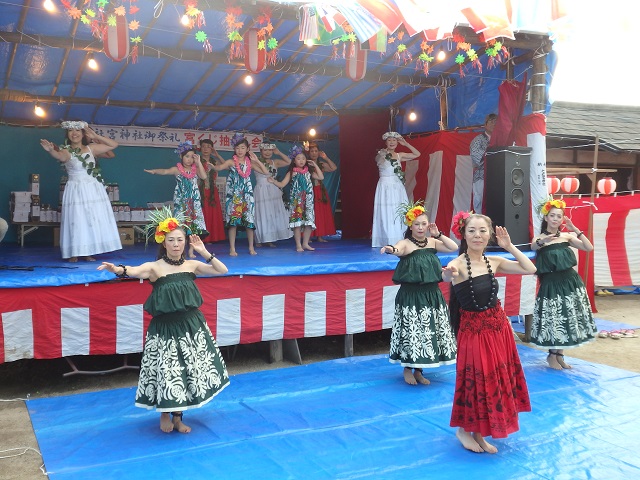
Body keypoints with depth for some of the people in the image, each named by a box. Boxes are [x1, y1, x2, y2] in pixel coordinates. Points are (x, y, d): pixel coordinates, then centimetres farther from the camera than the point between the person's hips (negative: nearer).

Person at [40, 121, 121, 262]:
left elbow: (114, 144, 9)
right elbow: (60, 156, -30)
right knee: (76, 220, -7)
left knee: (93, 220, 2)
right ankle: (74, 253, -2)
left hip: (94, 190, 4)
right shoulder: (66, 151, -4)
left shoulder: (91, 148, 7)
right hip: (75, 191, -4)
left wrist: (96, 136, 1)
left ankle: (87, 252, 8)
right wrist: (51, 150, -53)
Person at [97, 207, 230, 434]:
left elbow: (222, 270, 4)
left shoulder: (192, 265, 2)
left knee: (190, 371, 11)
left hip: (192, 326, 4)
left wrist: (204, 252, -7)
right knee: (166, 372, 3)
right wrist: (118, 269, -52)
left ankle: (178, 416, 30)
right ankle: (165, 414, 31)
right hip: (165, 329, -4)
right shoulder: (154, 267, -10)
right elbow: (134, 271, -31)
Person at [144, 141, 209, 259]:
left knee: (195, 227, 2)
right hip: (181, 202, -2)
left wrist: (198, 162, -13)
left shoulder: (195, 169, 4)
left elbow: (204, 176, -14)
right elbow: (165, 171, -22)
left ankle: (191, 251, 11)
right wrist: (154, 171, -41)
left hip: (194, 202, 2)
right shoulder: (177, 169, -3)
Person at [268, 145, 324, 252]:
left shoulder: (308, 172, 8)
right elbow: (282, 184, -3)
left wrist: (315, 165, 1)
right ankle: (298, 244, 4)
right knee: (297, 222, -5)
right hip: (296, 201, -3)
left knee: (309, 221, 2)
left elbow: (321, 177, 2)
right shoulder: (292, 172, 0)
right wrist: (273, 181, -22)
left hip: (308, 200, 3)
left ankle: (305, 243, 14)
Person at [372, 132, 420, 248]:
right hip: (385, 187, -5)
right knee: (386, 215, -7)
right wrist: (382, 155, -46)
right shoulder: (381, 155, -4)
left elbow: (417, 154, 16)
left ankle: (400, 241, 9)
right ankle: (388, 242, -5)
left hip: (398, 188, 5)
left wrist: (406, 144, 8)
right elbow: (378, 160, -27)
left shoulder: (399, 155, 12)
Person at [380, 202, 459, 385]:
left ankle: (418, 370, 24)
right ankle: (407, 369, 18)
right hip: (411, 295, -5)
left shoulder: (432, 242, 7)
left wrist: (438, 234, -5)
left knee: (428, 331, 10)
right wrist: (391, 249, -56)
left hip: (431, 294, 5)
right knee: (411, 331, -1)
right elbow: (398, 249, -32)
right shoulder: (406, 243, -10)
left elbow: (454, 248, 4)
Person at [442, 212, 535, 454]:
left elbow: (530, 269, 5)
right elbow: (446, 275, -42)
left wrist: (509, 246, -3)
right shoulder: (459, 264, -18)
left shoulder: (494, 261, 0)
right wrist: (449, 274, -64)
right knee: (476, 380, 5)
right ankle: (464, 430, 29)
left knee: (497, 380, 14)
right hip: (473, 331, -6)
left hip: (499, 327, 6)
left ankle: (479, 434, 30)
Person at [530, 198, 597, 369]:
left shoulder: (567, 236, 6)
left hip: (570, 281, 4)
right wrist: (542, 241, -51)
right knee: (553, 319, 1)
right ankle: (552, 355, 18)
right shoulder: (539, 238, -5)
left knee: (568, 319, 9)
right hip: (551, 283, -4)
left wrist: (576, 230, -10)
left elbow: (589, 248, -3)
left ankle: (559, 354, 23)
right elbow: (533, 247, -29)